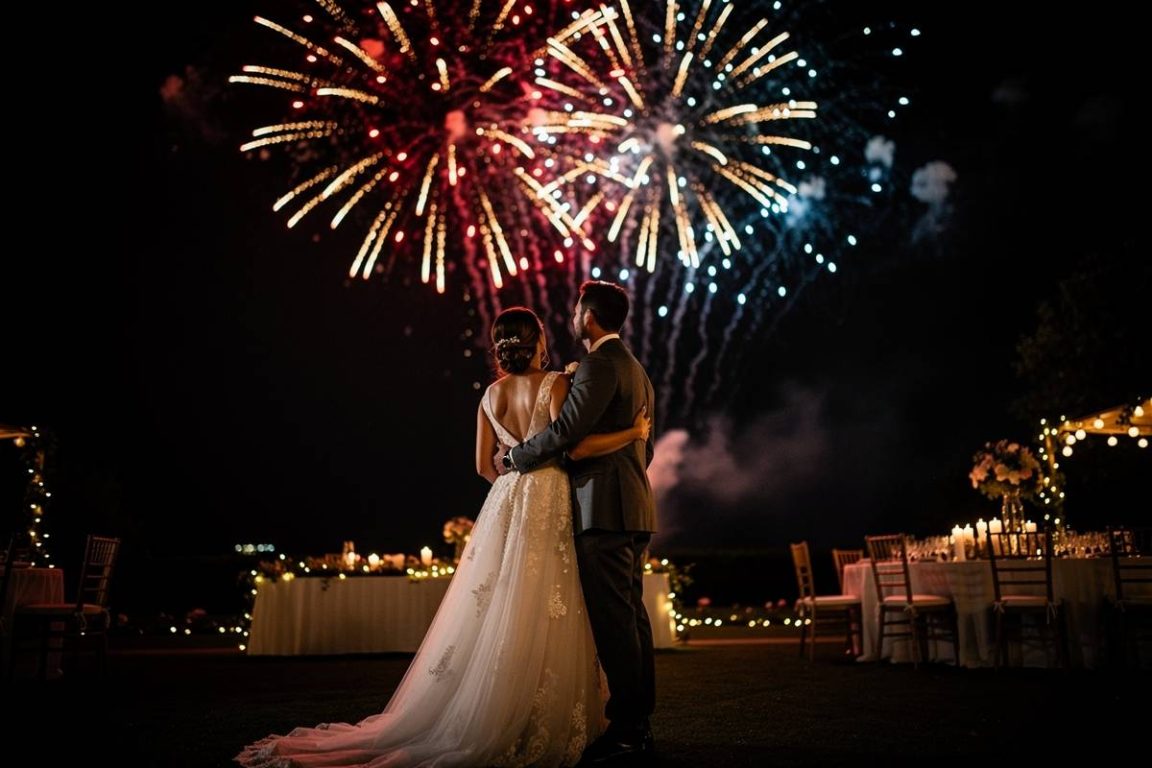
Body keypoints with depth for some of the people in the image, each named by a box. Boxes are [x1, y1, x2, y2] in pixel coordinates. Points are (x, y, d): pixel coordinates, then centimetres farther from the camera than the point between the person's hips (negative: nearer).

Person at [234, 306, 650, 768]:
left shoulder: (492, 394, 11)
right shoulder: (554, 384, -8)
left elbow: (485, 465, 11)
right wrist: (633, 433, -12)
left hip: (504, 506, 6)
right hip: (548, 510, -6)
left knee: (497, 619, 10)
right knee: (546, 624, -2)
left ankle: (488, 721, 15)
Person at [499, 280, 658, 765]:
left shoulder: (600, 363, -9)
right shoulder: (635, 368, 22)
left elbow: (567, 429, -16)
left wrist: (515, 457, -3)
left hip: (604, 508, -10)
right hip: (634, 509, 10)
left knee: (612, 619, -8)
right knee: (631, 615, 11)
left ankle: (624, 729, -5)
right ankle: (639, 724, 16)